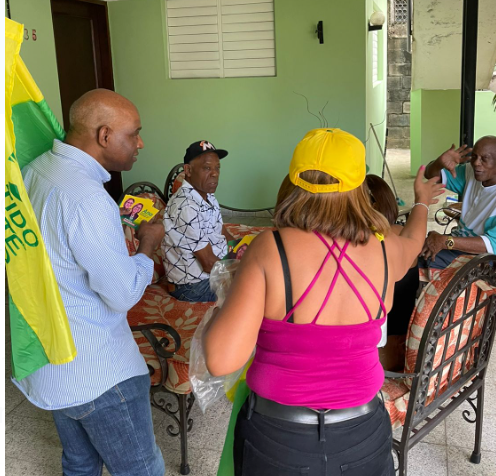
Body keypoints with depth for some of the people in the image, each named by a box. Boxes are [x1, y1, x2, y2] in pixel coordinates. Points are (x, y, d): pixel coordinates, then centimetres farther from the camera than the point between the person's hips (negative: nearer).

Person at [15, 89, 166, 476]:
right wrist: (148, 245, -7)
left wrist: (120, 223, 11)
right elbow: (124, 295, -23)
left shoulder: (35, 170, 2)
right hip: (97, 375, -9)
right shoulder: (87, 198, -28)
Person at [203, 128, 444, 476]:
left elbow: (222, 360, -25)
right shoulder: (386, 251, -8)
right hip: (362, 435, 3)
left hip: (278, 438, -2)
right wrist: (422, 203, 40)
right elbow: (414, 240, 19)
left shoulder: (271, 247, -21)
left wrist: (231, 297, -7)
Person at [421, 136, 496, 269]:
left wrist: (445, 242, -39)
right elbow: (431, 174, 6)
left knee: (429, 259, -25)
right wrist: (440, 162, -19)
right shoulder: (470, 174, 0)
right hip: (460, 240, 7)